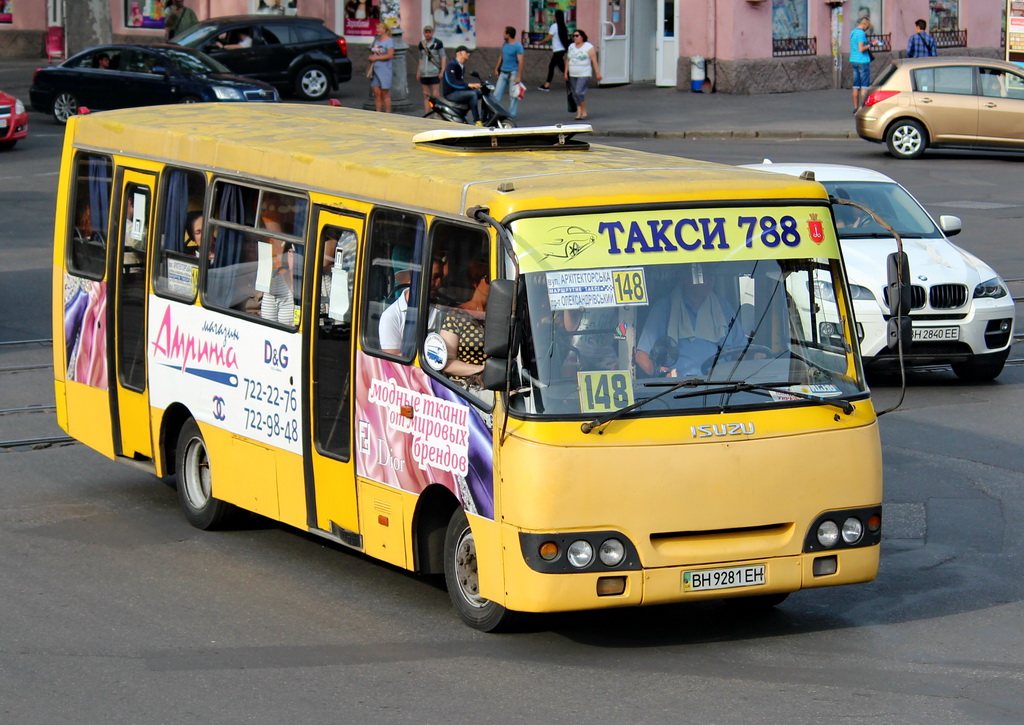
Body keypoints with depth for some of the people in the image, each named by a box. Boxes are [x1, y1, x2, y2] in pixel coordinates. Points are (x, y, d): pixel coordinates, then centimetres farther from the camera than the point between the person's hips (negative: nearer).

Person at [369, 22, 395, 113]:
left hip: (384, 70, -7)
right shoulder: (376, 40, 16)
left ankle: (387, 114, 2)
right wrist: (371, 57, 2)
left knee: (385, 94, -3)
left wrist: (376, 58, -14)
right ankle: (378, 113, 7)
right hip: (375, 70, 7)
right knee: (377, 94, 4)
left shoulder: (389, 41, -6)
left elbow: (390, 55, -15)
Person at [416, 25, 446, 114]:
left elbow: (443, 57, -2)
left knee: (435, 95, -7)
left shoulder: (438, 43, -3)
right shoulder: (421, 44, 12)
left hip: (434, 73, -5)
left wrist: (442, 71, -9)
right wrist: (418, 72, 17)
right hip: (424, 73, 5)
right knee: (426, 95, 5)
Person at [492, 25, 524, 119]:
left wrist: (518, 76, -19)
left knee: (513, 96, 0)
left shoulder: (518, 46, -12)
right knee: (497, 94, 4)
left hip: (513, 73, -7)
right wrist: (496, 69, 20)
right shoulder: (504, 44, 10)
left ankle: (511, 114, 7)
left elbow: (520, 61, -15)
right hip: (503, 73, 7)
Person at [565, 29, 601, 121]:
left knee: (579, 92, -17)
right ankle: (579, 112, 8)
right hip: (573, 75, 6)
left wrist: (597, 73, -12)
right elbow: (568, 61, 15)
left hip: (584, 74, -6)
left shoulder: (588, 47, -5)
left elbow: (594, 61, -8)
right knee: (575, 94, 3)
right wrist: (566, 73, 11)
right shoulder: (571, 47, 12)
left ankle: (584, 112, -7)